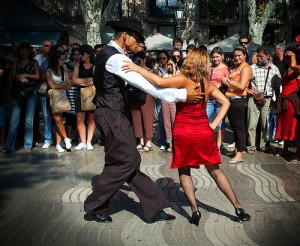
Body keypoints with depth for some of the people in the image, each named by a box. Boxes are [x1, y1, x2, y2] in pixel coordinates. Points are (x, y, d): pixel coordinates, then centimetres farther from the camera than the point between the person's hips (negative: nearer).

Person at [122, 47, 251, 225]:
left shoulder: (183, 79, -10)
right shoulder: (208, 84, 5)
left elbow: (159, 82, -24)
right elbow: (226, 102, 8)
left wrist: (137, 68, -18)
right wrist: (214, 124, 5)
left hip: (183, 132, -4)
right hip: (204, 132, 4)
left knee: (184, 171, 15)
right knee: (215, 171, 15)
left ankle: (195, 210, 4)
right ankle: (238, 208, 19)